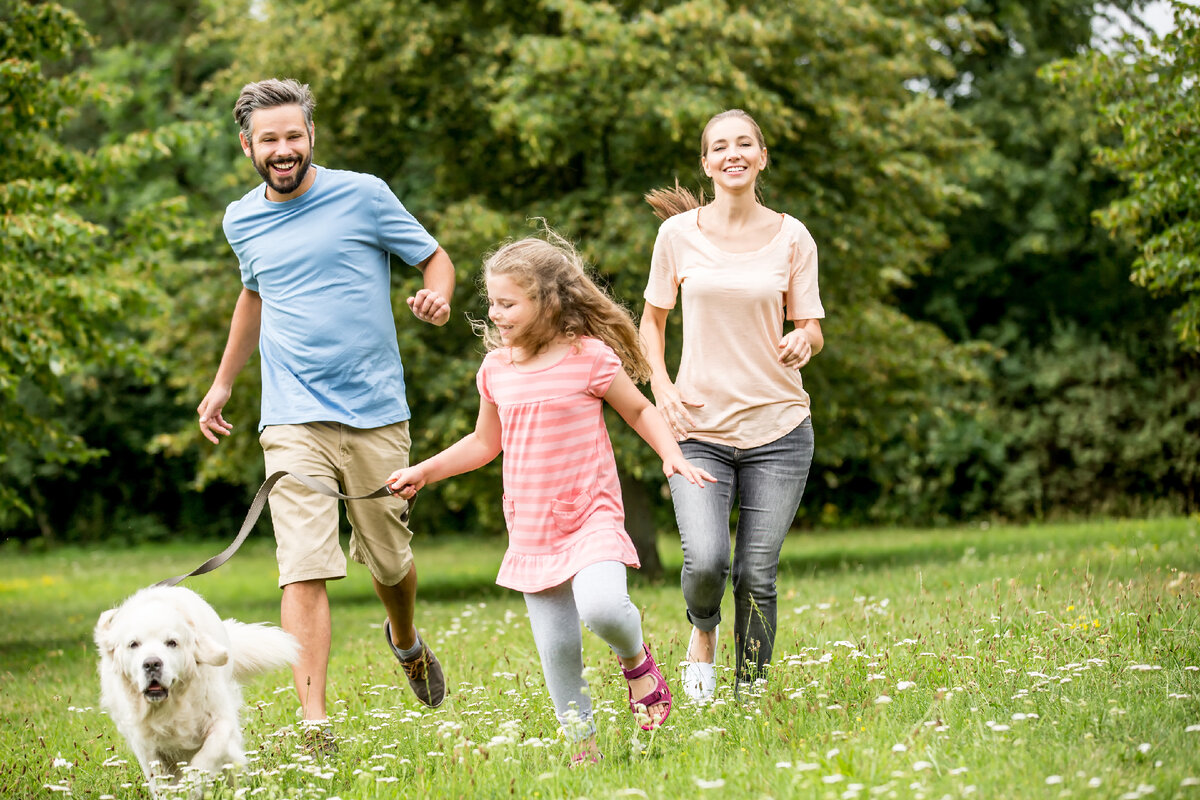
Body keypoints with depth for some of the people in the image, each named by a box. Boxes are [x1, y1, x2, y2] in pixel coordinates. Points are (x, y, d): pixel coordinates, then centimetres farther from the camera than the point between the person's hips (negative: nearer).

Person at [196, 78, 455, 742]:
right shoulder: (242, 221, 10)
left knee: (389, 563, 11)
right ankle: (314, 724, -17)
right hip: (293, 420, 1)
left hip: (376, 415, -1)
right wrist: (223, 383, 31)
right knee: (304, 569, -14)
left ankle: (406, 642, 46)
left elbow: (435, 258, 6)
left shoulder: (363, 195, -2)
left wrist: (436, 297, -18)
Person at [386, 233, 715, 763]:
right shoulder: (495, 369, 6)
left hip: (591, 517, -4)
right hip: (531, 533, 5)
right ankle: (582, 744, 19)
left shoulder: (590, 357, -9)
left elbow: (640, 411, 5)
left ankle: (636, 660, 4)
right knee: (556, 649, 4)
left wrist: (673, 456, -10)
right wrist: (422, 472, 15)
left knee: (601, 606, -29)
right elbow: (484, 442, 21)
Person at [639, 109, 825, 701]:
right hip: (697, 428, -1)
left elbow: (811, 329, 9)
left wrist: (803, 341, -15)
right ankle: (703, 630, 15)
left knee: (756, 575, -1)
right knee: (705, 560, -19)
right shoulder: (679, 233, 2)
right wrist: (662, 390, -3)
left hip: (777, 428, 1)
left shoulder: (791, 237, 3)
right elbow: (652, 321, 13)